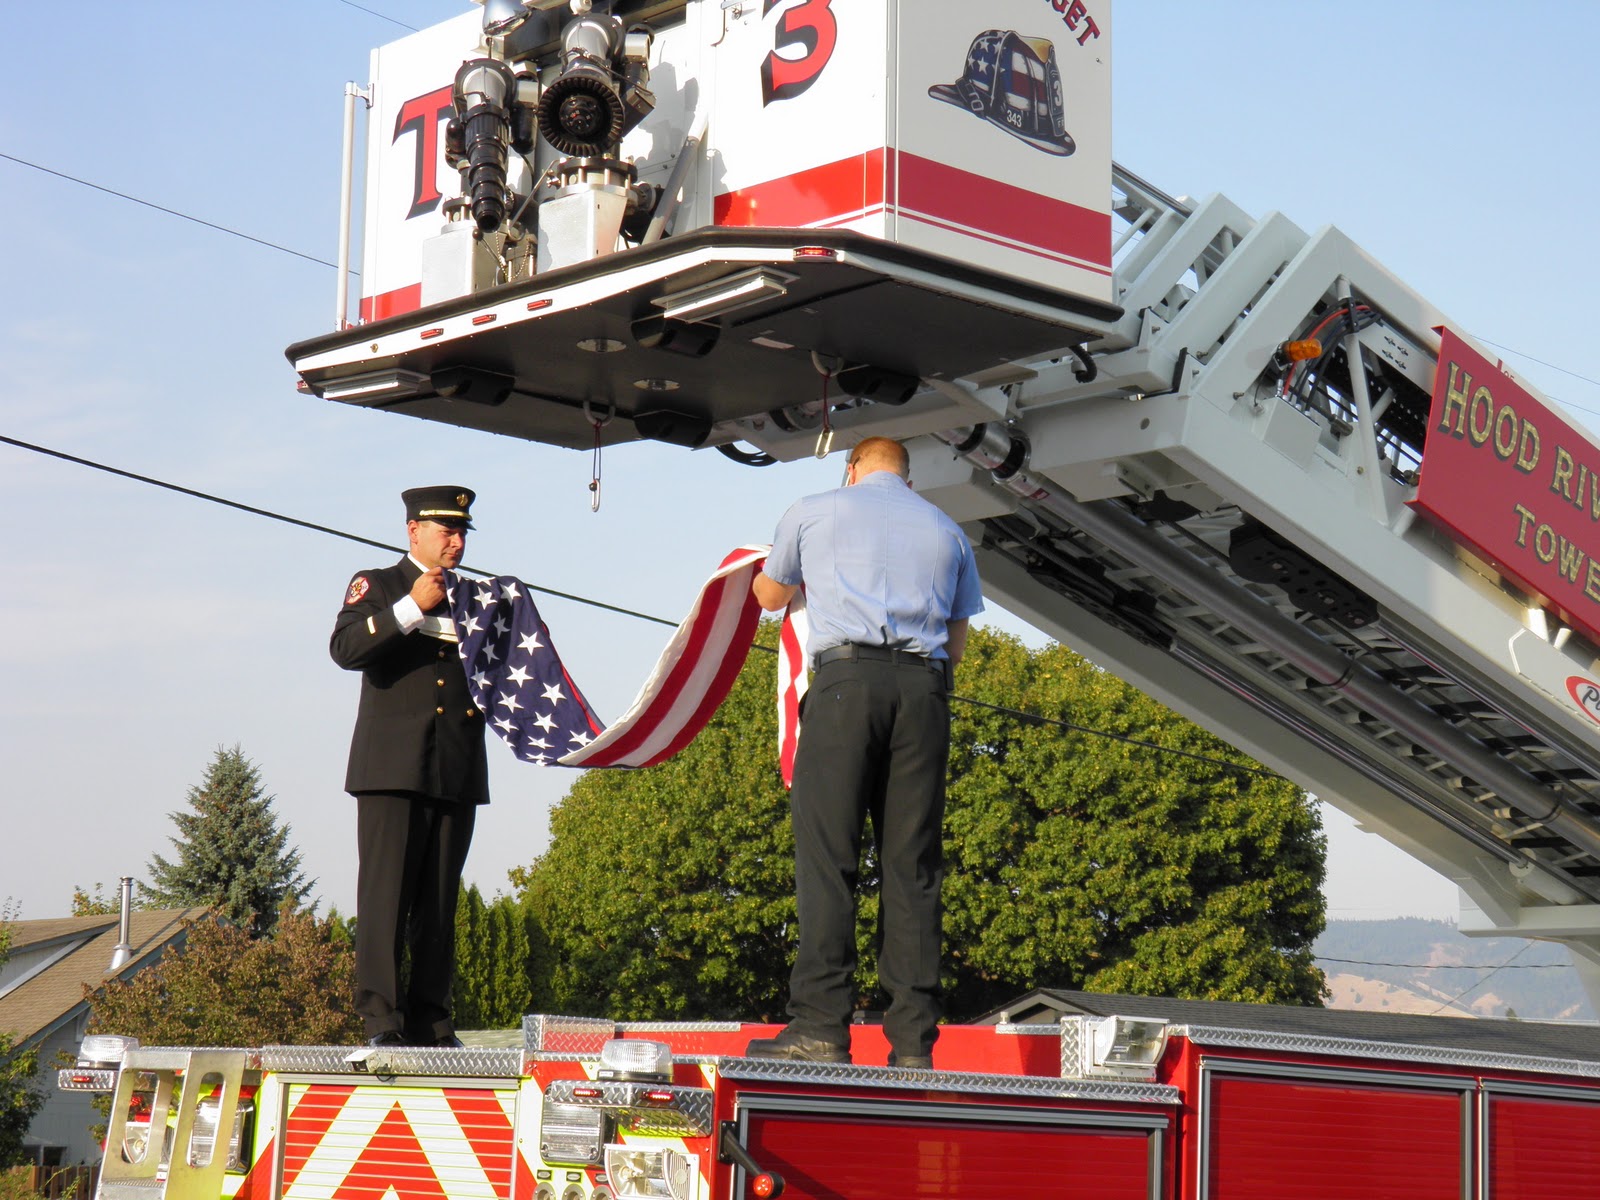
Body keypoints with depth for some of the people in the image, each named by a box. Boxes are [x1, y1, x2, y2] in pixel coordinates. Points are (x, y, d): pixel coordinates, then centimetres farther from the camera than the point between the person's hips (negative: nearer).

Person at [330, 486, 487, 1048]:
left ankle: (430, 1023, 3)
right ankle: (381, 1018, -13)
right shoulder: (376, 586, 10)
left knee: (440, 902, 2)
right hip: (394, 767, -4)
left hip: (458, 771, 4)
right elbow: (345, 648, -8)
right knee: (386, 893, -11)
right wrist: (411, 608, -15)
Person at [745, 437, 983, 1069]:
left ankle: (821, 1027, -15)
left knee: (826, 855, -7)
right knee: (913, 865, 2)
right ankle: (913, 1041, -3)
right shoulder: (946, 530, 23)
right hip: (925, 686, 3)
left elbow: (769, 596, 33)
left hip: (848, 677, -3)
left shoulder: (814, 511, 17)